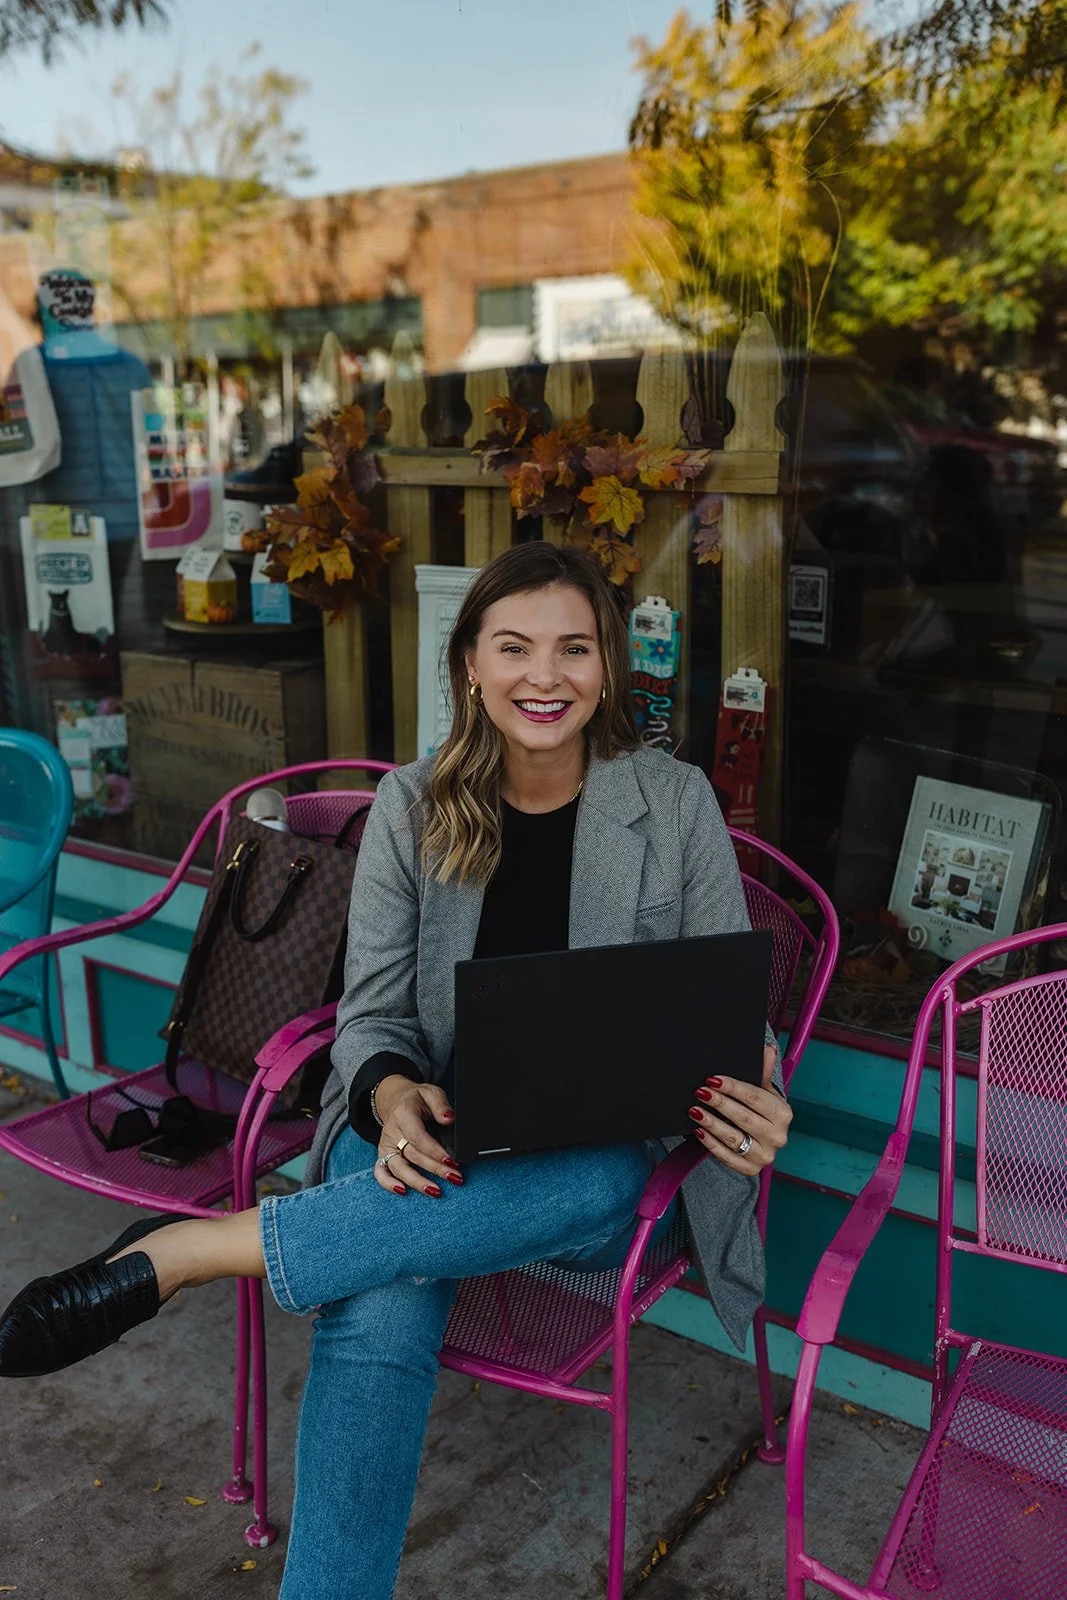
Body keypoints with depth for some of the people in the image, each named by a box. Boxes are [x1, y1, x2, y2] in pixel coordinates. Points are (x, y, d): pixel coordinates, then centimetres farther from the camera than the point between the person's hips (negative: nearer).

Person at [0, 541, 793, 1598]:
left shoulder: (676, 804, -1)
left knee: (598, 1181, -37)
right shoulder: (412, 808, 2)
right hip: (431, 1132, 0)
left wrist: (754, 1109, -20)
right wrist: (394, 1095, -22)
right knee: (378, 1309, -33)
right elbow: (373, 1015, 2)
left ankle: (190, 1251, -29)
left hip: (598, 1155, 0)